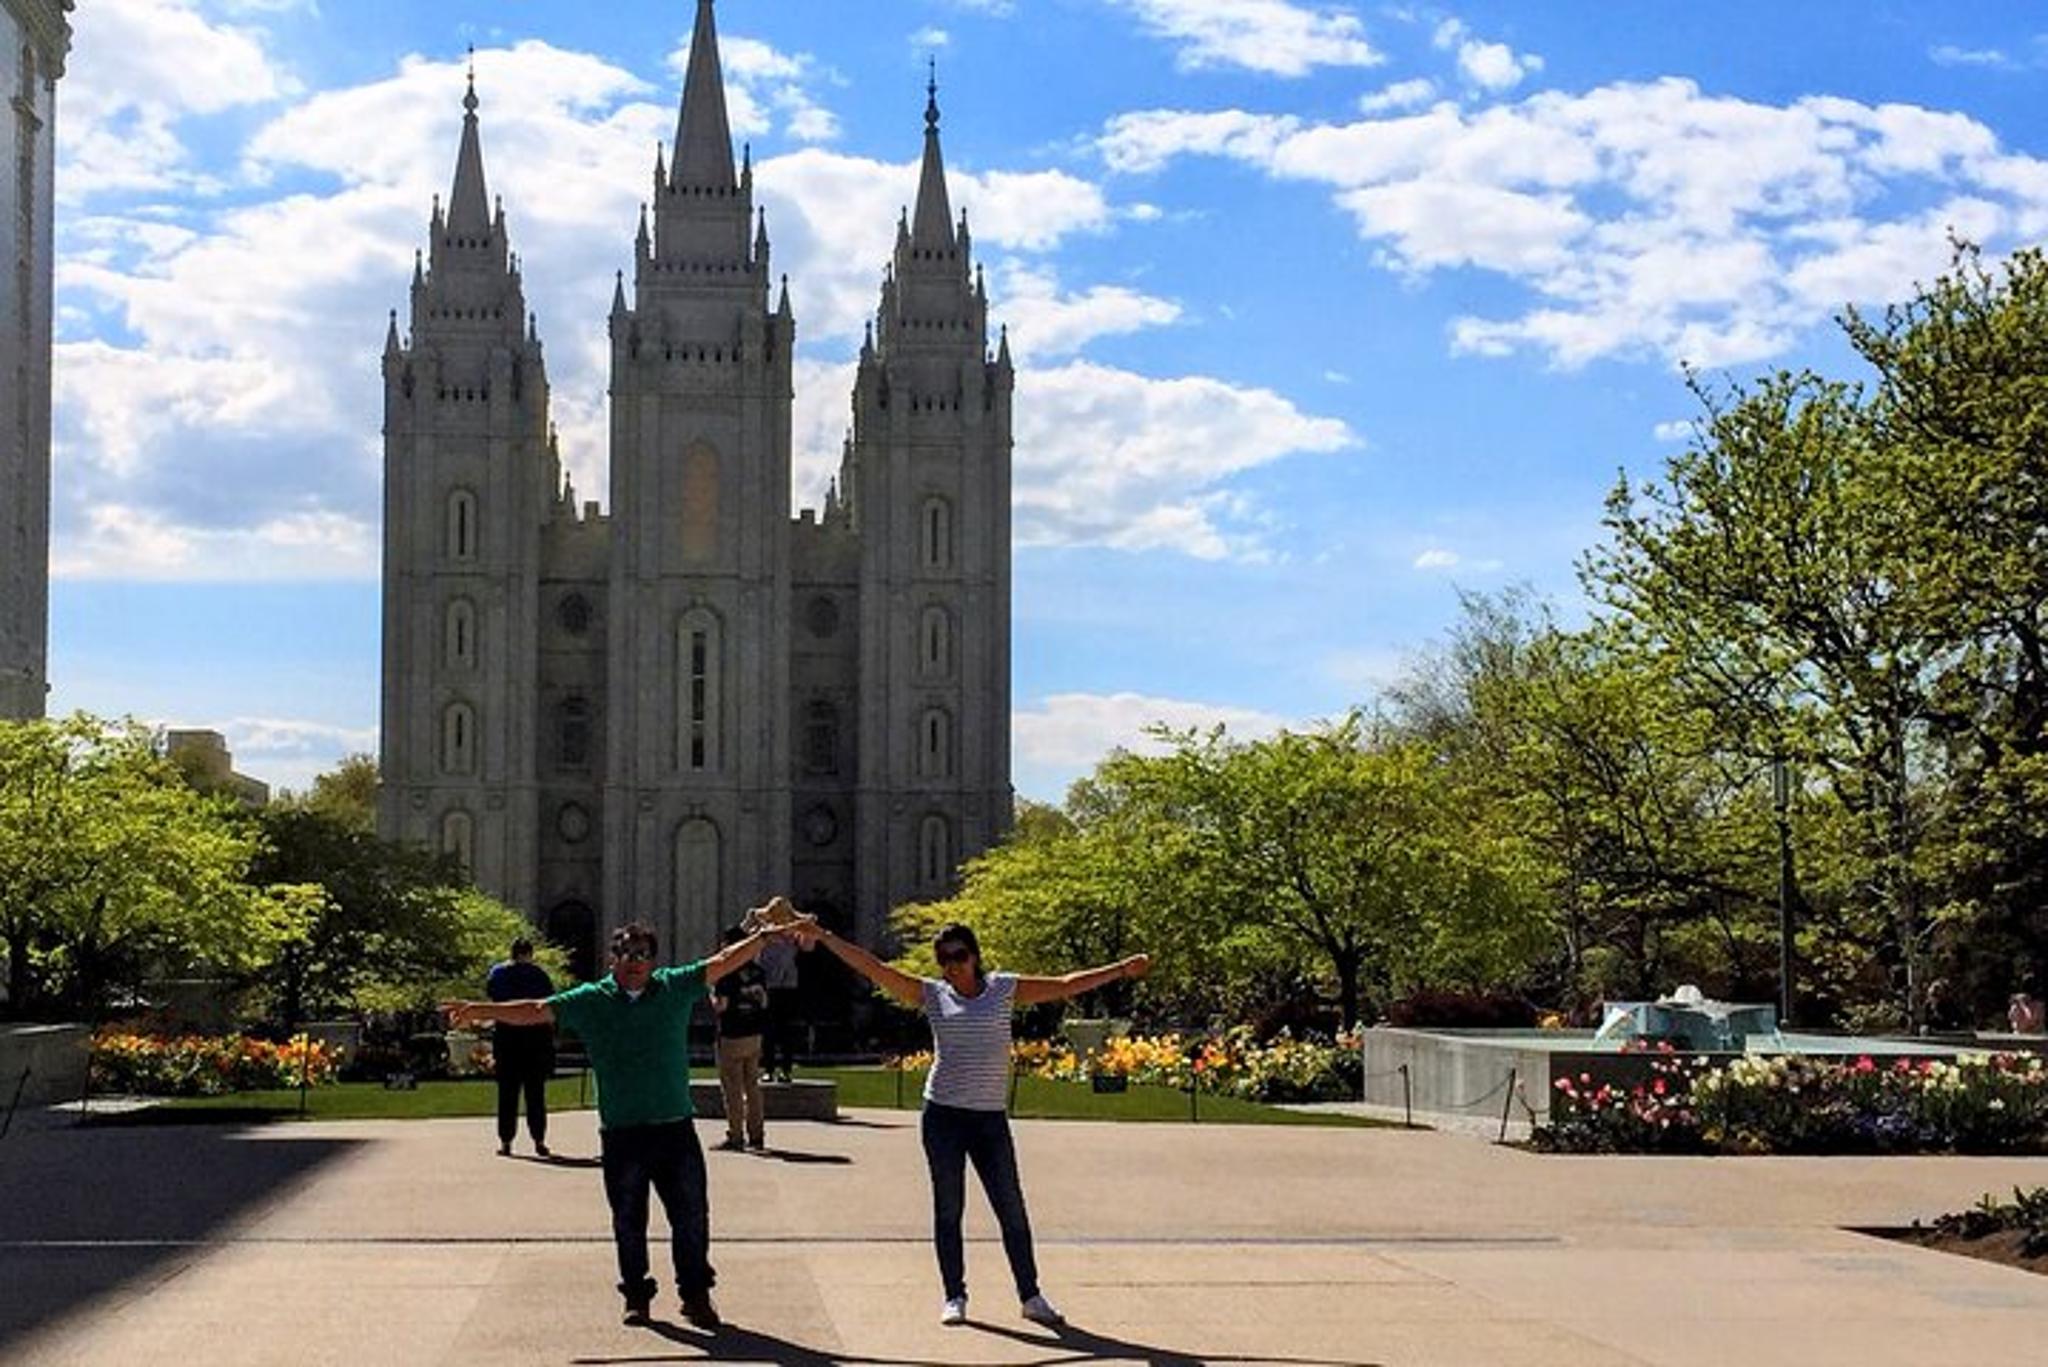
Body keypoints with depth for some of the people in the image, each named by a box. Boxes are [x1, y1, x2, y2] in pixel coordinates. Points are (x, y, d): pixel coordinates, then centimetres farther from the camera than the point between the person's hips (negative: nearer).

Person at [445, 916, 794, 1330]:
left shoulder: (675, 987, 5)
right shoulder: (590, 1001, 2)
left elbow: (722, 963, 6)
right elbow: (536, 1011, -1)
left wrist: (764, 937, 0)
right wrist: (480, 1011, -9)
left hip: (675, 1128, 1)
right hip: (621, 1133, 0)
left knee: (691, 1216, 4)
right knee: (628, 1221, 9)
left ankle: (696, 1295, 16)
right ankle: (636, 1296, 23)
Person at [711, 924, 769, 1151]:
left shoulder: (728, 973, -15)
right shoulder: (758, 971, 4)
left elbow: (721, 1005, -16)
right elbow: (764, 1002, 10)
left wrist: (711, 996, 2)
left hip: (731, 1036, -6)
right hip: (754, 1035, 6)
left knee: (733, 1089, 0)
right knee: (752, 1086, 13)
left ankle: (735, 1136, 1)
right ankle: (756, 1134, 15)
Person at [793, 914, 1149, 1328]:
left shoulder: (1004, 989, 5)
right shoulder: (932, 995, 2)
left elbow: (1065, 986, 7)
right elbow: (873, 968, -1)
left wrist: (1120, 970, 5)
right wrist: (823, 936, -7)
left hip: (991, 1118, 0)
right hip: (944, 1115, 0)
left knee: (1012, 1210, 3)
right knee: (948, 1209, 5)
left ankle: (1031, 1297, 12)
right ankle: (954, 1297, 14)